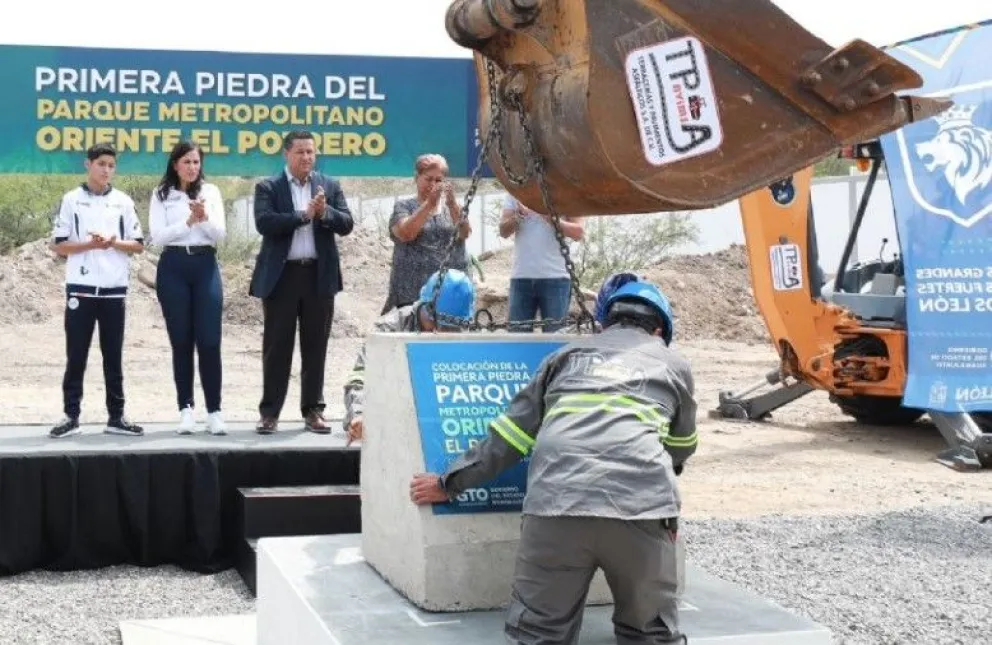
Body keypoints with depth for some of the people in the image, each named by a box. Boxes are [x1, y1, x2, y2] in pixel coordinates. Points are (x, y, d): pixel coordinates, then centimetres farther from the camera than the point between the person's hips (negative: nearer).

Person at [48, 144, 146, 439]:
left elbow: (138, 245, 7)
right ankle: (71, 416, 7)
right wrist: (90, 244, -15)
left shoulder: (124, 202, 7)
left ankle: (116, 416, 11)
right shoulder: (71, 200, 2)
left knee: (113, 356, 7)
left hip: (114, 290, 2)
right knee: (76, 355, 1)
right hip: (81, 289, -2)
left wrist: (114, 243, -11)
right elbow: (60, 246, 0)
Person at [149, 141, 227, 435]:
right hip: (173, 269, -1)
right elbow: (157, 237, -5)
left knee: (209, 341, -4)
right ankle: (186, 408, 10)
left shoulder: (211, 192, 8)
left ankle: (214, 410, 1)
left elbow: (220, 234, 1)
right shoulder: (161, 195, 4)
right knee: (181, 341, 3)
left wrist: (204, 218, -18)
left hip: (206, 267, 1)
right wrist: (188, 221, -15)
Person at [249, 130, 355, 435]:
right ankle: (269, 411, 6)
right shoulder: (268, 188, 2)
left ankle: (313, 409, 14)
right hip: (282, 275, -2)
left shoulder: (330, 186, 10)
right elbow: (264, 223, -13)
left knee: (316, 345, 6)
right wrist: (304, 215, -17)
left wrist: (324, 212, -17)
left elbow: (347, 224, 2)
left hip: (319, 275, 2)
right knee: (277, 346, 1)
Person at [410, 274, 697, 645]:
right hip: (641, 504, 0)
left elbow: (513, 431, 27)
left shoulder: (569, 354, 30)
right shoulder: (675, 365, 28)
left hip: (555, 501, 1)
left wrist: (450, 483, 35)